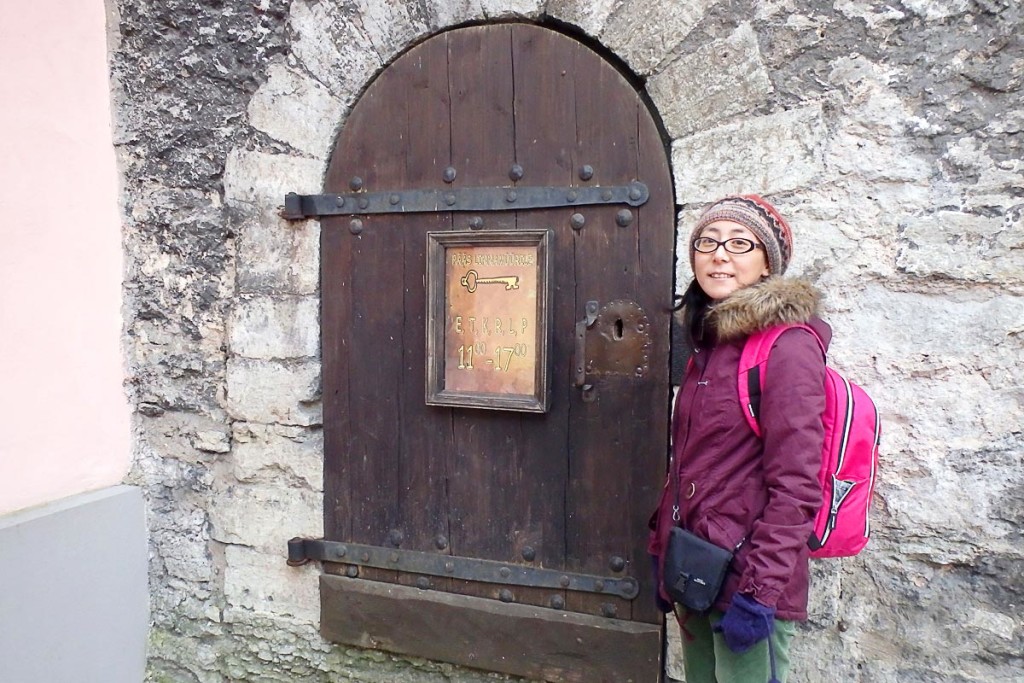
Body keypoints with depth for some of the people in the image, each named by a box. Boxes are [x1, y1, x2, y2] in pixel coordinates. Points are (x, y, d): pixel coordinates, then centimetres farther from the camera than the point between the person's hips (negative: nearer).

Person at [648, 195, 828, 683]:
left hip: (744, 576, -7)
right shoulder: (709, 343, 9)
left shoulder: (787, 345, -15)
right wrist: (663, 550, 14)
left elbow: (795, 487, -19)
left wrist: (758, 591, -19)